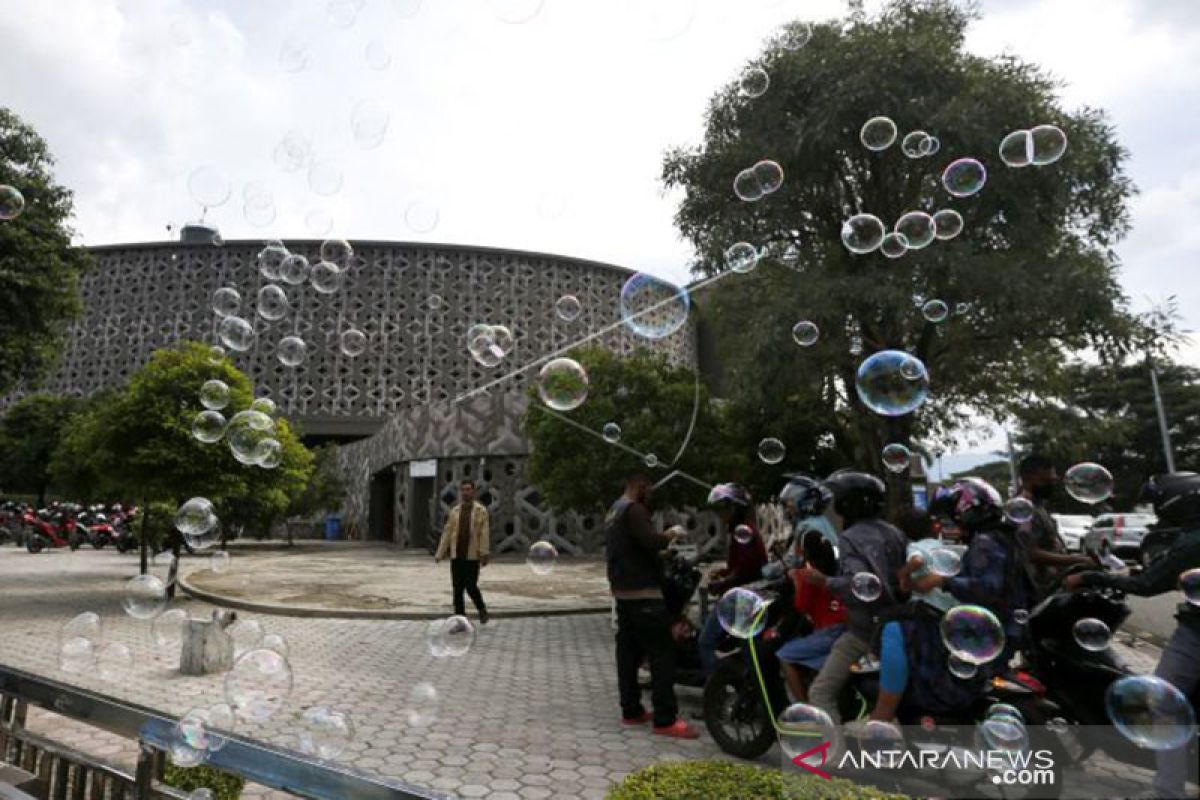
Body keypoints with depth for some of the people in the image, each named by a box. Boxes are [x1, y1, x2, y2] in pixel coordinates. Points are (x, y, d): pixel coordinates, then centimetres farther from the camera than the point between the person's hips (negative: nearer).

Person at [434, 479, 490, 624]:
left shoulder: (481, 510, -1)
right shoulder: (454, 511, 9)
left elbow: (484, 533, -7)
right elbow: (446, 533, 8)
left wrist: (484, 553, -15)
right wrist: (440, 553, 4)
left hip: (472, 556, -3)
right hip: (456, 555, 3)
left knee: (471, 587, -4)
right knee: (457, 589, 6)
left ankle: (481, 609, 25)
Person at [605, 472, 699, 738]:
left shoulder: (613, 512, 18)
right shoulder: (633, 509, -15)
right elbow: (650, 540, -26)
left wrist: (658, 555, 22)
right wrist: (670, 537, -8)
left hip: (622, 592, 10)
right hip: (643, 592, -10)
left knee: (628, 651, 12)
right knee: (662, 653, -7)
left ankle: (631, 711, 18)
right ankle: (665, 719, -6)